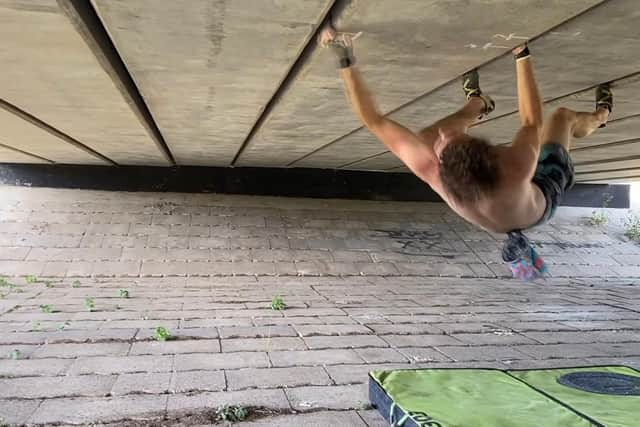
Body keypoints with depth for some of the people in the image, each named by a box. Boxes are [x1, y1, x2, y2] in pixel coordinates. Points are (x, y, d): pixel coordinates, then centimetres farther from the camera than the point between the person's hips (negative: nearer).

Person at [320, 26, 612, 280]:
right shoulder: (516, 168, -48)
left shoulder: (432, 173, -47)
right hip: (542, 203, -1)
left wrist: (345, 60, -40)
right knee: (563, 115, 17)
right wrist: (522, 54, -23)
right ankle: (598, 116, 56)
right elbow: (532, 121, -26)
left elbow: (374, 121, -40)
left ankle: (478, 103, 42)